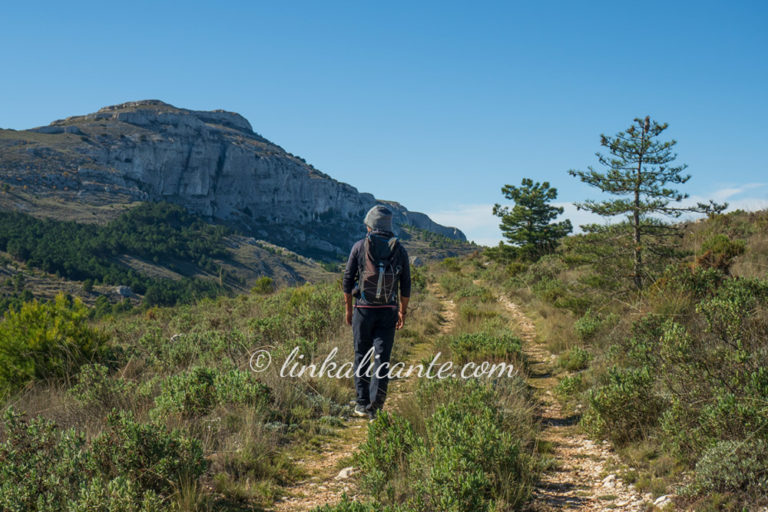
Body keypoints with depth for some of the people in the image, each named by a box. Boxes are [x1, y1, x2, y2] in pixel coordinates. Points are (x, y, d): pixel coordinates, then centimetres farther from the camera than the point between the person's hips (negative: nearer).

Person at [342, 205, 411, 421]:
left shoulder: (360, 247, -1)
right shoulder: (399, 250, 4)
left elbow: (348, 279, -1)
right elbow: (405, 286, 6)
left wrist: (348, 308, 8)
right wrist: (403, 312, 15)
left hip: (363, 309, -1)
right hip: (388, 311, 1)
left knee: (362, 355, 12)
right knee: (382, 357, 1)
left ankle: (362, 403, 15)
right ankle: (375, 405, -8)